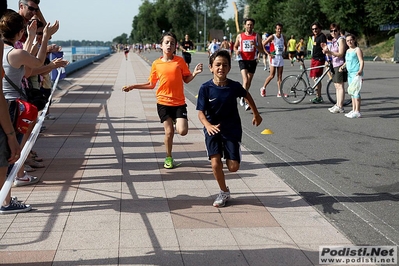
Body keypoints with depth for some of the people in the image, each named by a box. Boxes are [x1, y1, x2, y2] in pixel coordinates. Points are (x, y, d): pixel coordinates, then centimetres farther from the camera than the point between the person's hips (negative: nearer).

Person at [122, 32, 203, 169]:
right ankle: (168, 158, 20)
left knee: (182, 131, -13)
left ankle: (176, 122, 24)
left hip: (179, 102, 0)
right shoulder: (156, 64, 1)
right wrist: (133, 86, 6)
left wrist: (194, 73, -13)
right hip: (163, 102, 0)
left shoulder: (180, 61, -1)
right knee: (169, 132, 0)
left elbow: (186, 79, 6)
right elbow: (151, 84, 10)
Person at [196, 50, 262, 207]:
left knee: (233, 167, -3)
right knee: (215, 164, -13)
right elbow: (201, 112, -16)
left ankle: (227, 156, 34)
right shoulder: (206, 88, -14)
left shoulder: (234, 86, -10)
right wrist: (208, 125, -36)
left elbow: (247, 95, 12)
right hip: (213, 129, -1)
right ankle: (224, 192, 13)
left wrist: (256, 114, 22)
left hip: (232, 129, 1)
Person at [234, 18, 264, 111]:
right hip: (243, 60, -2)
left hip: (252, 61, 2)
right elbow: (235, 46, 17)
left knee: (249, 82, 10)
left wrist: (255, 45, -19)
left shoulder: (256, 36, 2)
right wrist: (236, 51, -6)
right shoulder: (240, 36, 4)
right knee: (245, 80, -19)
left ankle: (243, 97, 29)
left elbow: (262, 51, 0)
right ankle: (243, 98, -14)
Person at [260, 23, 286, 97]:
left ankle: (279, 92, 3)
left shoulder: (282, 37, 9)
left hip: (280, 57, 6)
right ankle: (263, 88, 14)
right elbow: (262, 45, -12)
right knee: (272, 75, -5)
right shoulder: (272, 37, -9)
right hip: (274, 57, -6)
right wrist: (268, 54, -14)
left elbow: (285, 45, 27)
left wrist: (284, 52, 11)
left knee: (280, 76, 3)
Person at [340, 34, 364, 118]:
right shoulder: (348, 51, 18)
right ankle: (353, 110, 18)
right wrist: (342, 66, 8)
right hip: (349, 73, 9)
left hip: (356, 73, -9)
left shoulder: (357, 50, -6)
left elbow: (361, 61, -13)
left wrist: (360, 70, -28)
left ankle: (357, 111, -11)